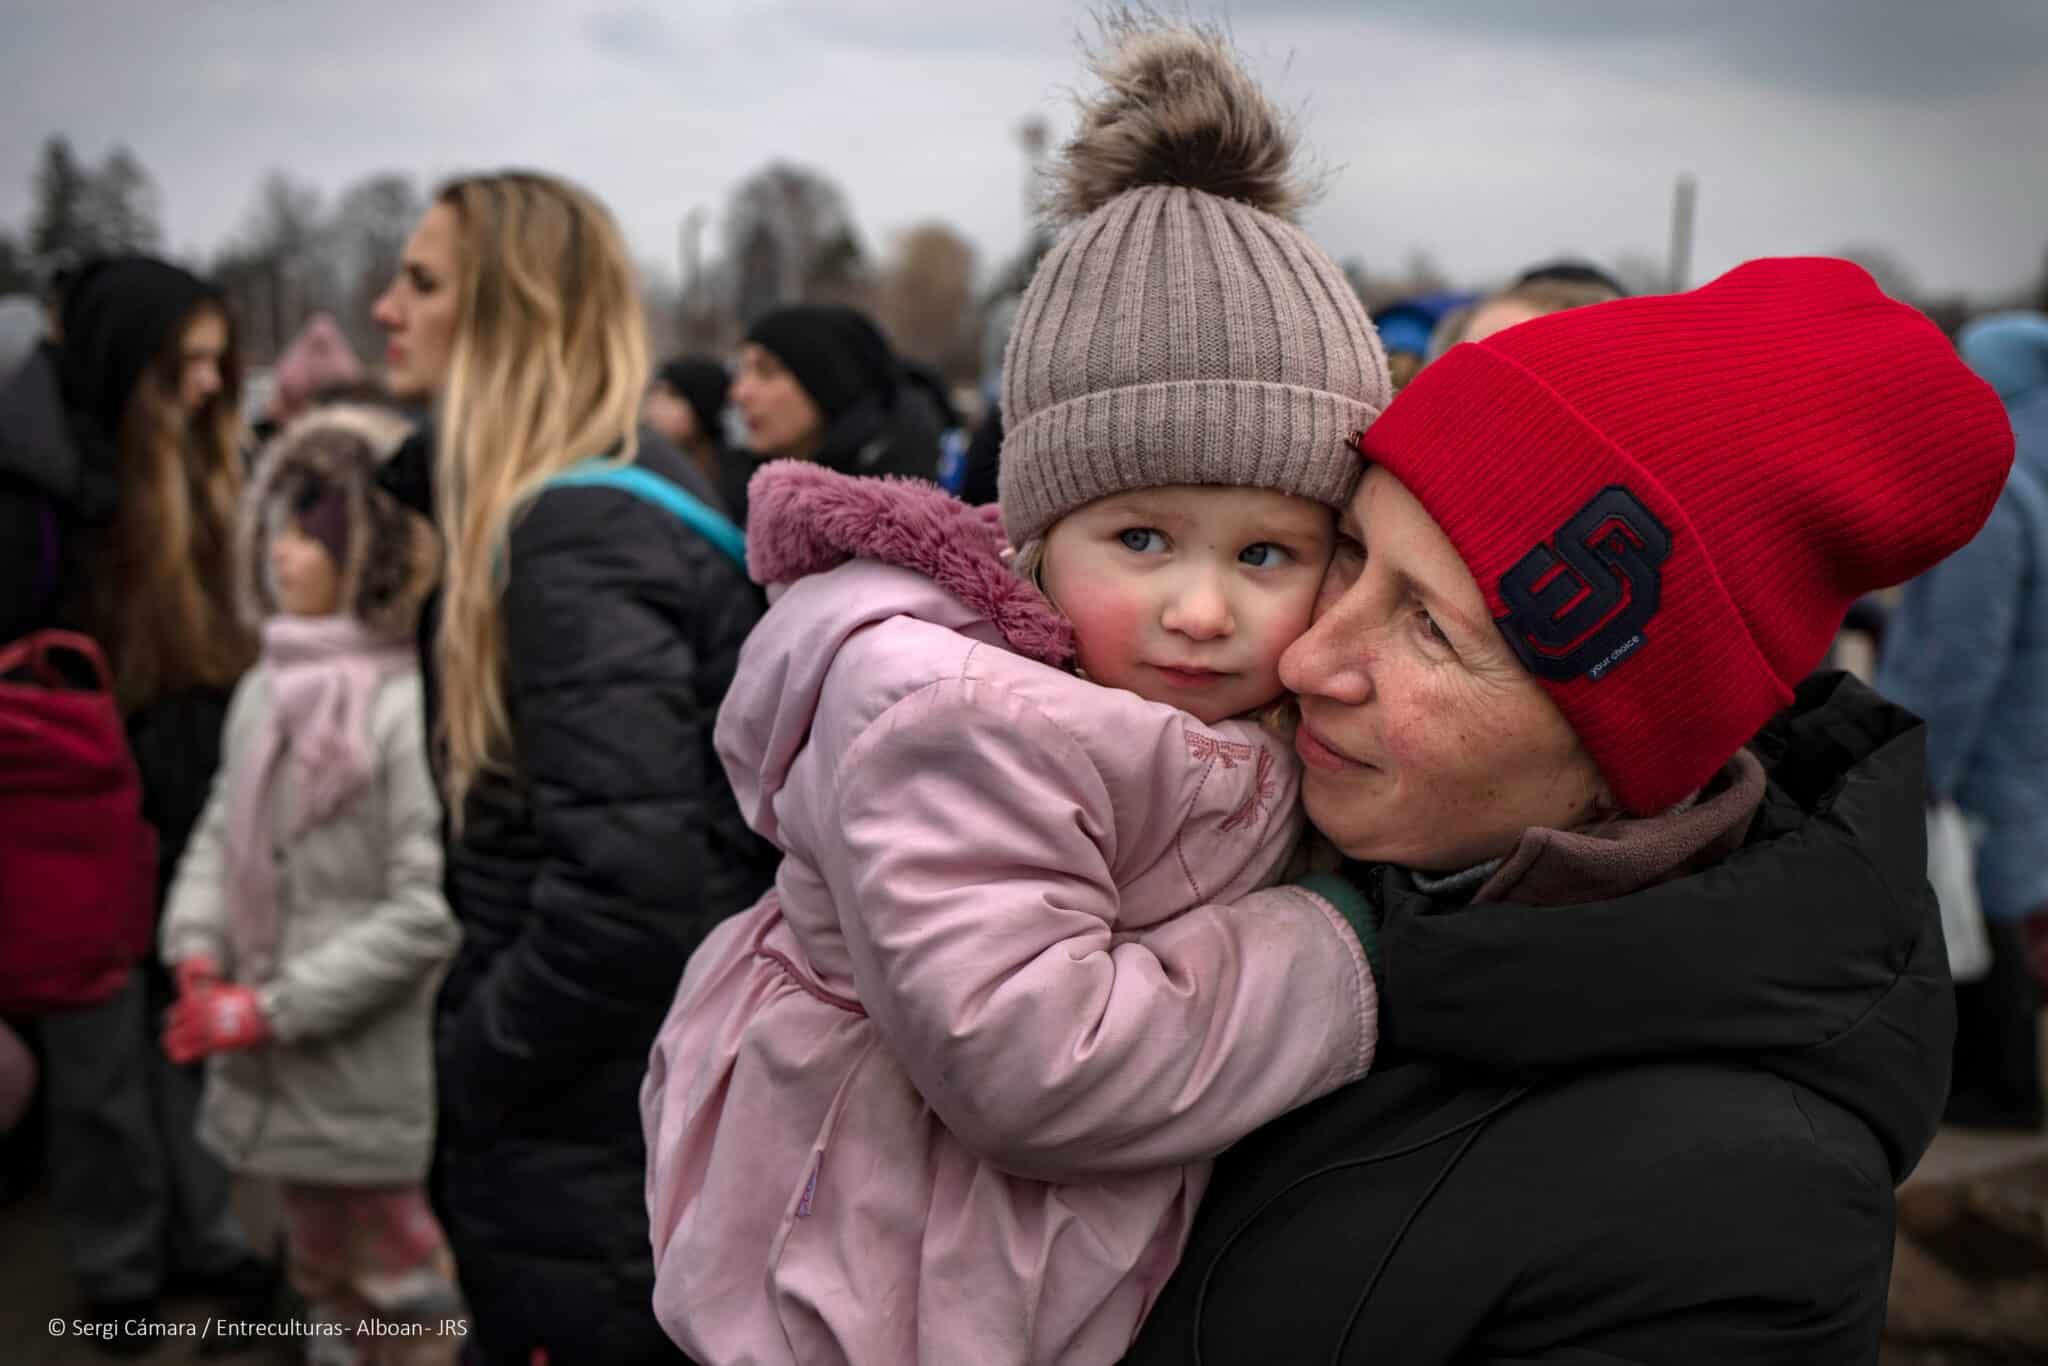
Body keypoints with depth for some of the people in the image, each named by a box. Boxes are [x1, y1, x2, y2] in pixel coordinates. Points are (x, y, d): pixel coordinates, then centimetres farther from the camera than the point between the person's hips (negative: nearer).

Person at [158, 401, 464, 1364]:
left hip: (374, 1077, -7)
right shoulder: (268, 687, 6)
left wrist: (272, 1007, -17)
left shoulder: (414, 704, -19)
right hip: (280, 1073, 8)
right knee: (324, 1279, 25)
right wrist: (198, 955, -6)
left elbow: (429, 911, -22)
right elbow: (223, 833, 12)